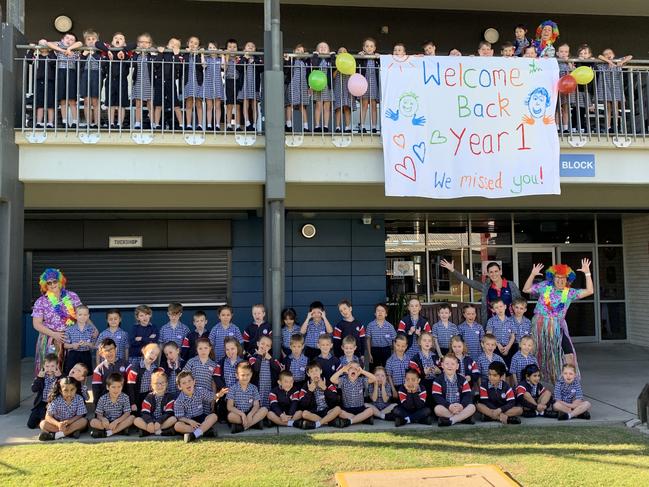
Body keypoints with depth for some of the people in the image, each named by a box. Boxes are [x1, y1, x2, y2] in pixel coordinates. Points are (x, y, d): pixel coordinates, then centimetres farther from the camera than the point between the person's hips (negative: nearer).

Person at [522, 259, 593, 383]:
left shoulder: (569, 293, 5)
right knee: (540, 355, 10)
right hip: (540, 326, 0)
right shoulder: (545, 286, 5)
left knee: (568, 354, -10)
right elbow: (526, 289, 7)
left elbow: (589, 291, -2)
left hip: (557, 327, 0)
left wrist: (587, 273, -6)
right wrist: (532, 274, -4)